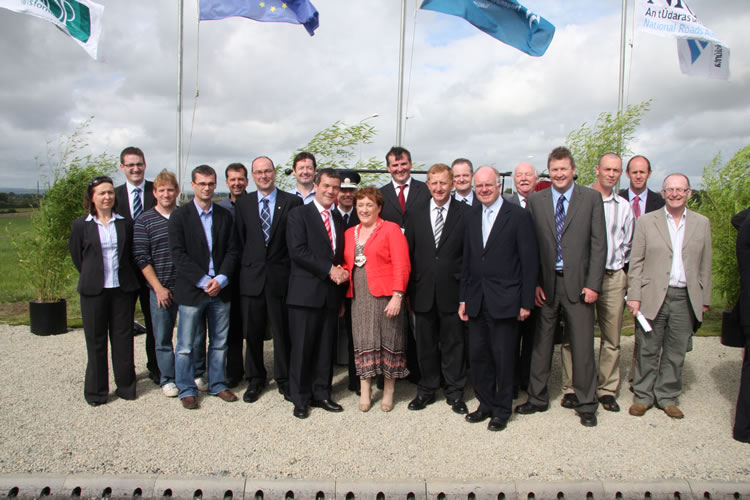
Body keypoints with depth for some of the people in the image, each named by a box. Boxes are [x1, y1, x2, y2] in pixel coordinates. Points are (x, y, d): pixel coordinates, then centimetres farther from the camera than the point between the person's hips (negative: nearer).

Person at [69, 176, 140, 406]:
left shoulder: (125, 223, 3)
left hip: (122, 289, 1)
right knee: (95, 340, 6)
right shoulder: (81, 225, 0)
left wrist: (127, 278, 7)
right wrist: (92, 276, 8)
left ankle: (126, 386, 19)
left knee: (123, 338, 7)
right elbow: (76, 256, 8)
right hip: (94, 291, -1)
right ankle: (96, 390, 18)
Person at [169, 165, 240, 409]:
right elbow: (178, 254, -9)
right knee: (186, 345, 4)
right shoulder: (180, 215, -2)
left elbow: (232, 251, 6)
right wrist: (204, 281, -15)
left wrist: (221, 279, -9)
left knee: (219, 342, 12)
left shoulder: (225, 216, 9)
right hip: (191, 290, -3)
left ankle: (217, 384, 27)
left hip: (220, 289, 3)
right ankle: (187, 390, 19)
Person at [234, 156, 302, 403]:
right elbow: (239, 241, 8)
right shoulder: (243, 203, 8)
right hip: (251, 277, 2)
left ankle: (284, 379, 22)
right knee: (252, 332, 10)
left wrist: (293, 271, -5)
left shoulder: (292, 202, 0)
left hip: (280, 277, -2)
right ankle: (255, 379, 27)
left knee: (282, 331, 5)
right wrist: (247, 266, 2)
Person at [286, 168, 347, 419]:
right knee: (302, 348, 1)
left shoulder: (338, 219, 17)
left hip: (331, 293, 5)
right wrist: (329, 270, -16)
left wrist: (342, 272, -2)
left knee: (325, 348, 11)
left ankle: (321, 394, 22)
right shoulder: (299, 214, -2)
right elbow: (297, 250, -13)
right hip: (306, 292, -5)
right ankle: (300, 399, 13)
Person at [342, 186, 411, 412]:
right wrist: (343, 272, -1)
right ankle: (365, 391, 15)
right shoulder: (350, 233, 15)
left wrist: (397, 296, -17)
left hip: (385, 296, -4)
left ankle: (388, 391, 17)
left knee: (387, 340, 4)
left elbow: (401, 265, -9)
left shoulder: (391, 229, -2)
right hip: (359, 297, 5)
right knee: (363, 341, 6)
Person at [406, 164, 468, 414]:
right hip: (423, 290, 3)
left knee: (453, 342, 8)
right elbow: (409, 253, 7)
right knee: (426, 343, 12)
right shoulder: (417, 214, 7)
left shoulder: (465, 213, -2)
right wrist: (408, 289, 3)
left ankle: (455, 392, 23)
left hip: (452, 290, -2)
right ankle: (427, 390, 27)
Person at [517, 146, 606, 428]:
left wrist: (593, 284, -7)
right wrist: (533, 283, -3)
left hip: (578, 283, -1)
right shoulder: (535, 201, 6)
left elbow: (599, 244, -1)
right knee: (541, 343, 9)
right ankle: (538, 398, 24)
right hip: (545, 283, 2)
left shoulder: (591, 198, 2)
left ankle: (586, 404, 20)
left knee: (582, 345, 5)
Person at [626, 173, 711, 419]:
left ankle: (667, 397, 24)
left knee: (676, 352, 10)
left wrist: (704, 299, 8)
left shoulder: (702, 223, 9)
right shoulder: (646, 221, 3)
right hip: (653, 296, -2)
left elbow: (705, 265, 10)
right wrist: (634, 296, -6)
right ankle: (643, 396, 19)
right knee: (647, 350, 5)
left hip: (686, 298, 2)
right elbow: (636, 262, 0)